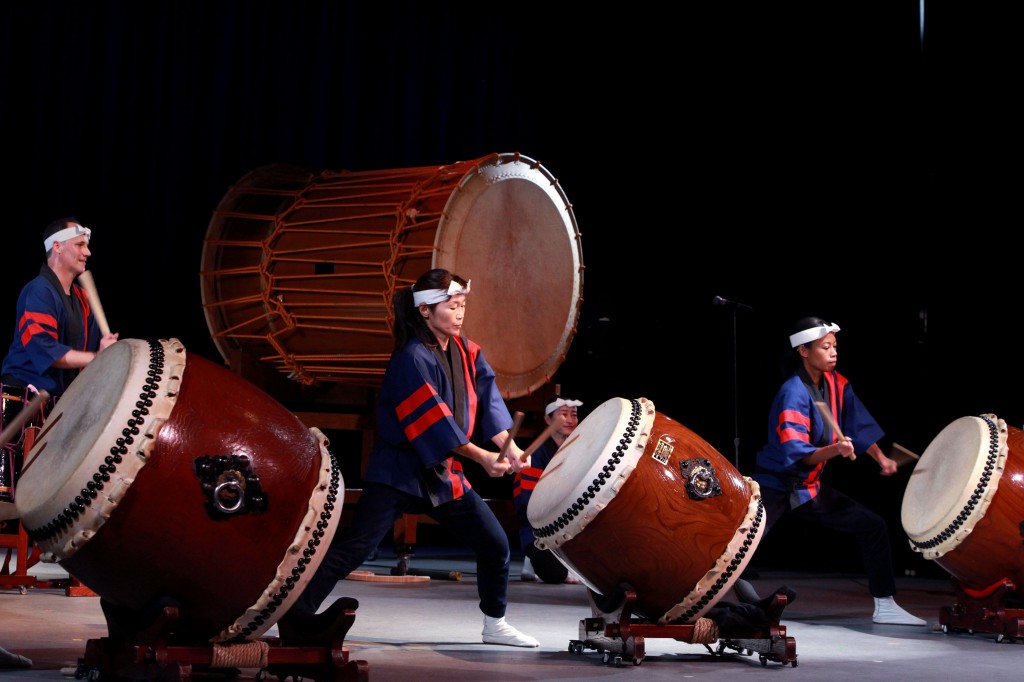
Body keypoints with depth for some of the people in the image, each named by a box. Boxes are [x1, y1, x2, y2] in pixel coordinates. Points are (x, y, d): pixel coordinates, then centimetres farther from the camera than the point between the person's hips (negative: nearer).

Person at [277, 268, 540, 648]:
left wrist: (509, 446, -16)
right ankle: (295, 617, -10)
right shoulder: (412, 359, -17)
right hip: (400, 470, -7)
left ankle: (495, 624, 25)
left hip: (444, 473, 8)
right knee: (354, 548, -14)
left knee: (495, 544, 8)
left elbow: (488, 400, -2)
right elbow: (433, 421, -22)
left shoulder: (466, 352, 6)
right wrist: (481, 456, -20)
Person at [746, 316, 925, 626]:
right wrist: (834, 450, -42)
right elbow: (797, 454, -28)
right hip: (775, 484, -8)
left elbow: (858, 425, 14)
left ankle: (884, 606, 16)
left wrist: (881, 459, 7)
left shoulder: (836, 384, 0)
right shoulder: (793, 394, -22)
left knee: (874, 526, 6)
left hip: (810, 487, 8)